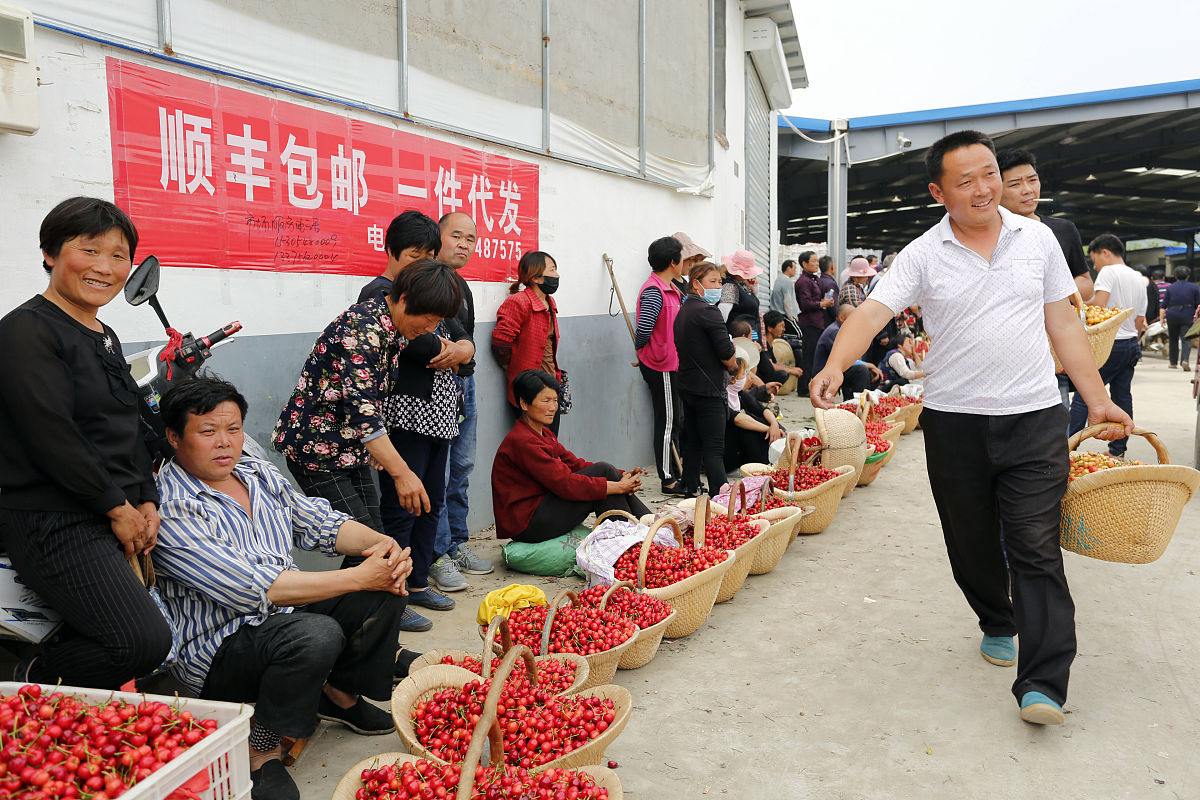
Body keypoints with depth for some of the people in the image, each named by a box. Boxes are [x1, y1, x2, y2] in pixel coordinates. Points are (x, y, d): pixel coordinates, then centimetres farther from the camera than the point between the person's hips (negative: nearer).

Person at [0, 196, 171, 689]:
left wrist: (147, 502, 5)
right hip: (54, 522, -9)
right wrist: (117, 507, -11)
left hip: (119, 519, 9)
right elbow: (51, 437, -18)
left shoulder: (105, 337, 17)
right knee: (144, 643, -18)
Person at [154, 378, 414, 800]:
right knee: (316, 634, -35)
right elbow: (251, 588, -27)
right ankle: (258, 748, -12)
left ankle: (341, 695, 13)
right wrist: (359, 577, -27)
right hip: (218, 648, -8)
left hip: (283, 616, 8)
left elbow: (321, 523, 11)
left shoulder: (260, 474, 7)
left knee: (386, 586, -5)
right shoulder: (170, 508, -19)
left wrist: (380, 542, -12)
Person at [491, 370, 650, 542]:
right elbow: (566, 484, -24)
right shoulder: (522, 441, -19)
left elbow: (576, 464, 6)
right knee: (602, 470, -14)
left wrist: (621, 476, -9)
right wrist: (619, 486, -21)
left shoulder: (544, 434, 13)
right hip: (525, 524, -9)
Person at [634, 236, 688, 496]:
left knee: (673, 421, 16)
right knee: (667, 423, -1)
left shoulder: (672, 288, 14)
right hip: (660, 366, -10)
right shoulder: (653, 291, -19)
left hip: (672, 364, 10)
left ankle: (676, 473, 27)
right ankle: (668, 480, 8)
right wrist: (640, 349, -10)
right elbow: (644, 328, -25)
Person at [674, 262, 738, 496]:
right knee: (714, 448, -9)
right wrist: (735, 367, 3)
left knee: (692, 443, 15)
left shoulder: (683, 310, 13)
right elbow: (726, 352, -18)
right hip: (708, 388, -9)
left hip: (686, 386, 9)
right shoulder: (707, 311, -15)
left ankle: (692, 489, 23)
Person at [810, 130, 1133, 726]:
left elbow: (1064, 324, 10)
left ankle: (1042, 683, -4)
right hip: (954, 422, 0)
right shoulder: (923, 255, -2)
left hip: (1034, 417, 0)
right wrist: (835, 365, -34)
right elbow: (872, 312, -15)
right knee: (972, 543, 14)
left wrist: (1097, 400, 6)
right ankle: (998, 623, 39)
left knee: (1035, 547, -6)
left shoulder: (1037, 239, 5)